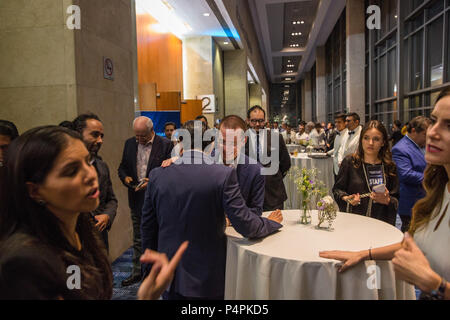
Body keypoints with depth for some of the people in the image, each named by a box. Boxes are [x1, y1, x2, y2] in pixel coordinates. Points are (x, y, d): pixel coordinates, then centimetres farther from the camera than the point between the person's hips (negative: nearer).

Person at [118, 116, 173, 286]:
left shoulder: (165, 145, -11)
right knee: (138, 240, 18)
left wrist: (153, 182, -22)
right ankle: (137, 272, 32)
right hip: (136, 199, 5)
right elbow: (122, 167, 13)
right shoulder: (129, 143, 6)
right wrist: (125, 178, -8)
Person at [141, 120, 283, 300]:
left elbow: (148, 228, 1)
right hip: (209, 279, -2)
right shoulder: (224, 174, -18)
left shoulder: (158, 175, -8)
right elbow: (245, 226, -17)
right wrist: (272, 223, 4)